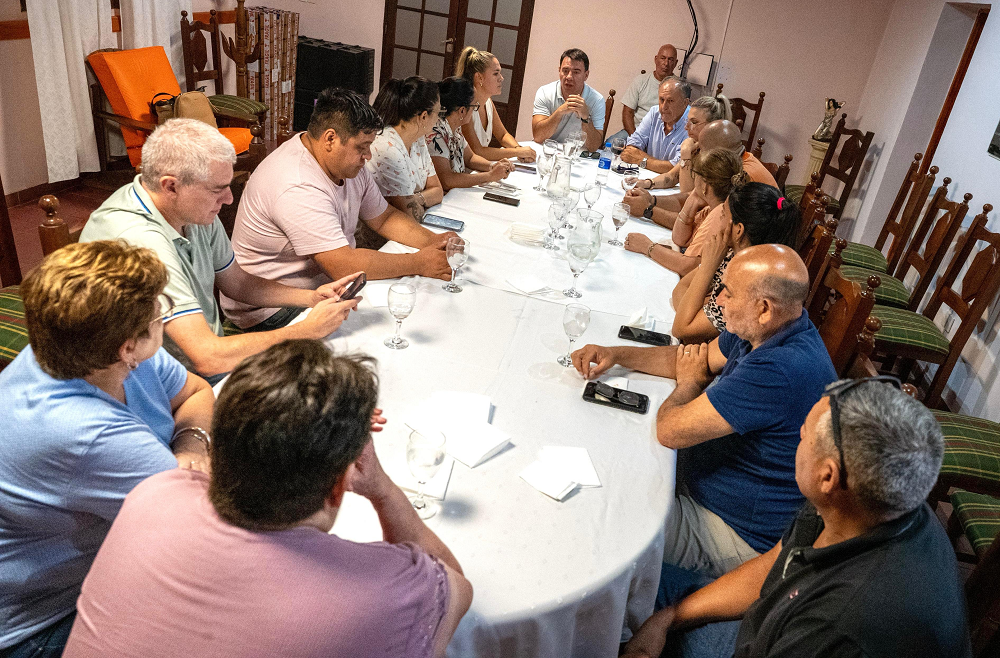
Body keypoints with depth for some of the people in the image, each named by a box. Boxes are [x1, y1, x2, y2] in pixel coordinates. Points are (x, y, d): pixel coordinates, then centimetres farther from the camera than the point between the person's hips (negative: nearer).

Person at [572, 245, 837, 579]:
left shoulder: (781, 370, -37)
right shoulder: (770, 331, -5)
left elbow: (670, 431, -31)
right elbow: (700, 358, 12)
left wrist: (690, 382, -8)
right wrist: (616, 354, -1)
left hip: (740, 538, -9)